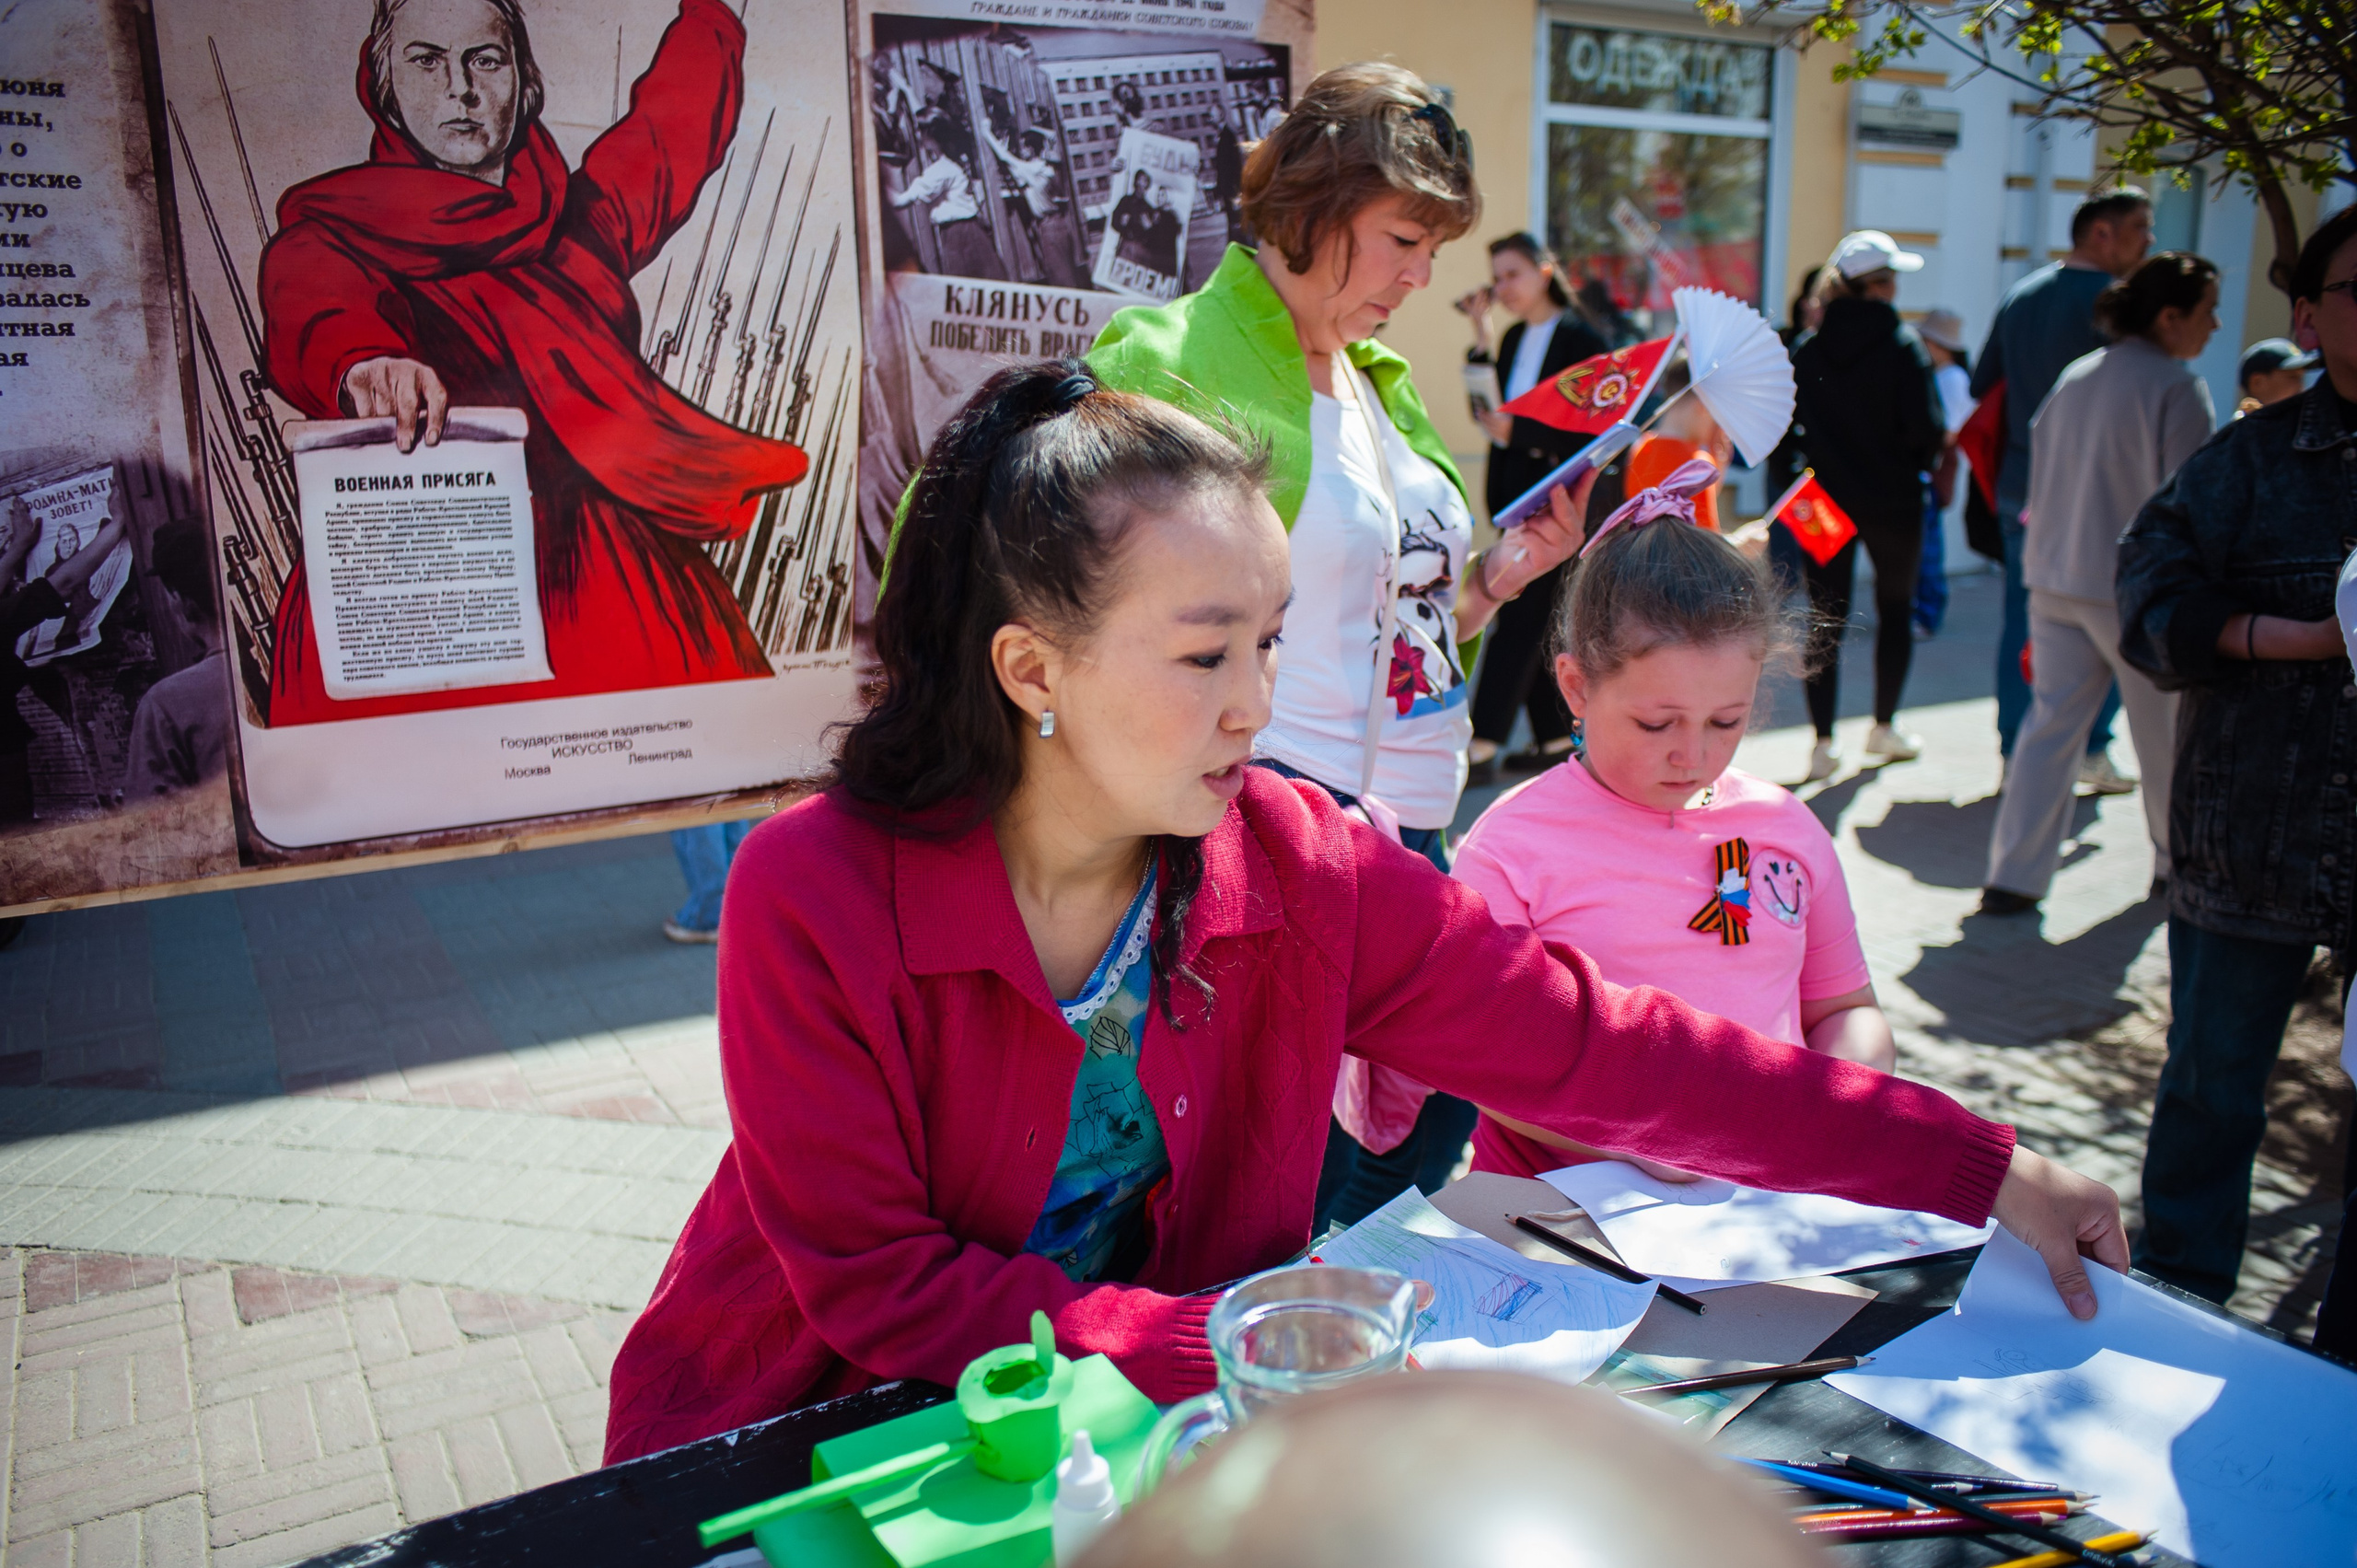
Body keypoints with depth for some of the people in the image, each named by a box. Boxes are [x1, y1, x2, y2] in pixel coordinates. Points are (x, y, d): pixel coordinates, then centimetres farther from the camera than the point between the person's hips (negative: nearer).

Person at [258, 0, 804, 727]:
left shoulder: (581, 215, 20)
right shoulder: (329, 232, 10)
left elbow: (686, 104, 35)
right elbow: (312, 319, -14)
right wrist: (362, 363, -35)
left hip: (604, 583, 3)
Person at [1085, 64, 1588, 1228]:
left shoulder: (1380, 385, 15)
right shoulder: (1168, 368, -11)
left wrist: (1504, 571, 5)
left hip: (1411, 836, 8)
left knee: (1428, 1159, 16)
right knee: (1306, 1196, 0)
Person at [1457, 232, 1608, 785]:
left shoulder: (1580, 340, -10)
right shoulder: (1513, 339, 12)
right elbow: (1488, 410, 9)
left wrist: (1517, 430, -22)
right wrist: (1480, 339, 3)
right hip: (1515, 493, 8)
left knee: (1519, 616, -10)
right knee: (1541, 618, 12)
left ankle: (1483, 747, -9)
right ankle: (1556, 738, 21)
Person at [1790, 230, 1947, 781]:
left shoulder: (1807, 348, -2)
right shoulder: (1901, 343, -11)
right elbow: (1925, 427, -16)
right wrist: (1933, 450, 4)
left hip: (1825, 502, 2)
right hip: (1892, 501, -2)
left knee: (1826, 618, 4)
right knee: (1896, 609, 18)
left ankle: (1823, 741, 0)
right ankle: (1885, 727, 28)